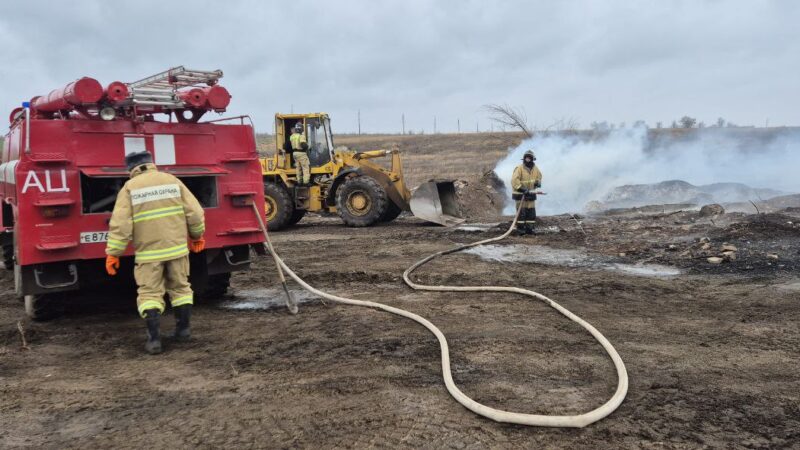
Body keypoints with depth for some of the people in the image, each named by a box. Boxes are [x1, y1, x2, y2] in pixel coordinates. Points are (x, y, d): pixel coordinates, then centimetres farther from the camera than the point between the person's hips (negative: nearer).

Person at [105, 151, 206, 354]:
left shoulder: (130, 187, -1)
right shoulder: (172, 180, 6)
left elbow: (120, 224, -8)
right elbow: (195, 212, 4)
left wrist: (113, 253, -3)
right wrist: (197, 236, 18)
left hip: (149, 251, -2)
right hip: (177, 247, 3)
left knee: (150, 293, 5)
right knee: (180, 287, 17)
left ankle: (154, 339, 0)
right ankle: (183, 330, 24)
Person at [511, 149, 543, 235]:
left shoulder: (535, 169, 5)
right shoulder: (519, 168, -15)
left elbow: (539, 176, 25)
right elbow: (514, 180, -24)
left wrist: (538, 182, 3)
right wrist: (522, 189, -30)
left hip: (530, 194, 6)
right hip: (520, 194, -6)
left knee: (531, 212, 8)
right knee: (521, 212, -4)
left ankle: (529, 228, 17)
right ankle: (520, 229, 4)